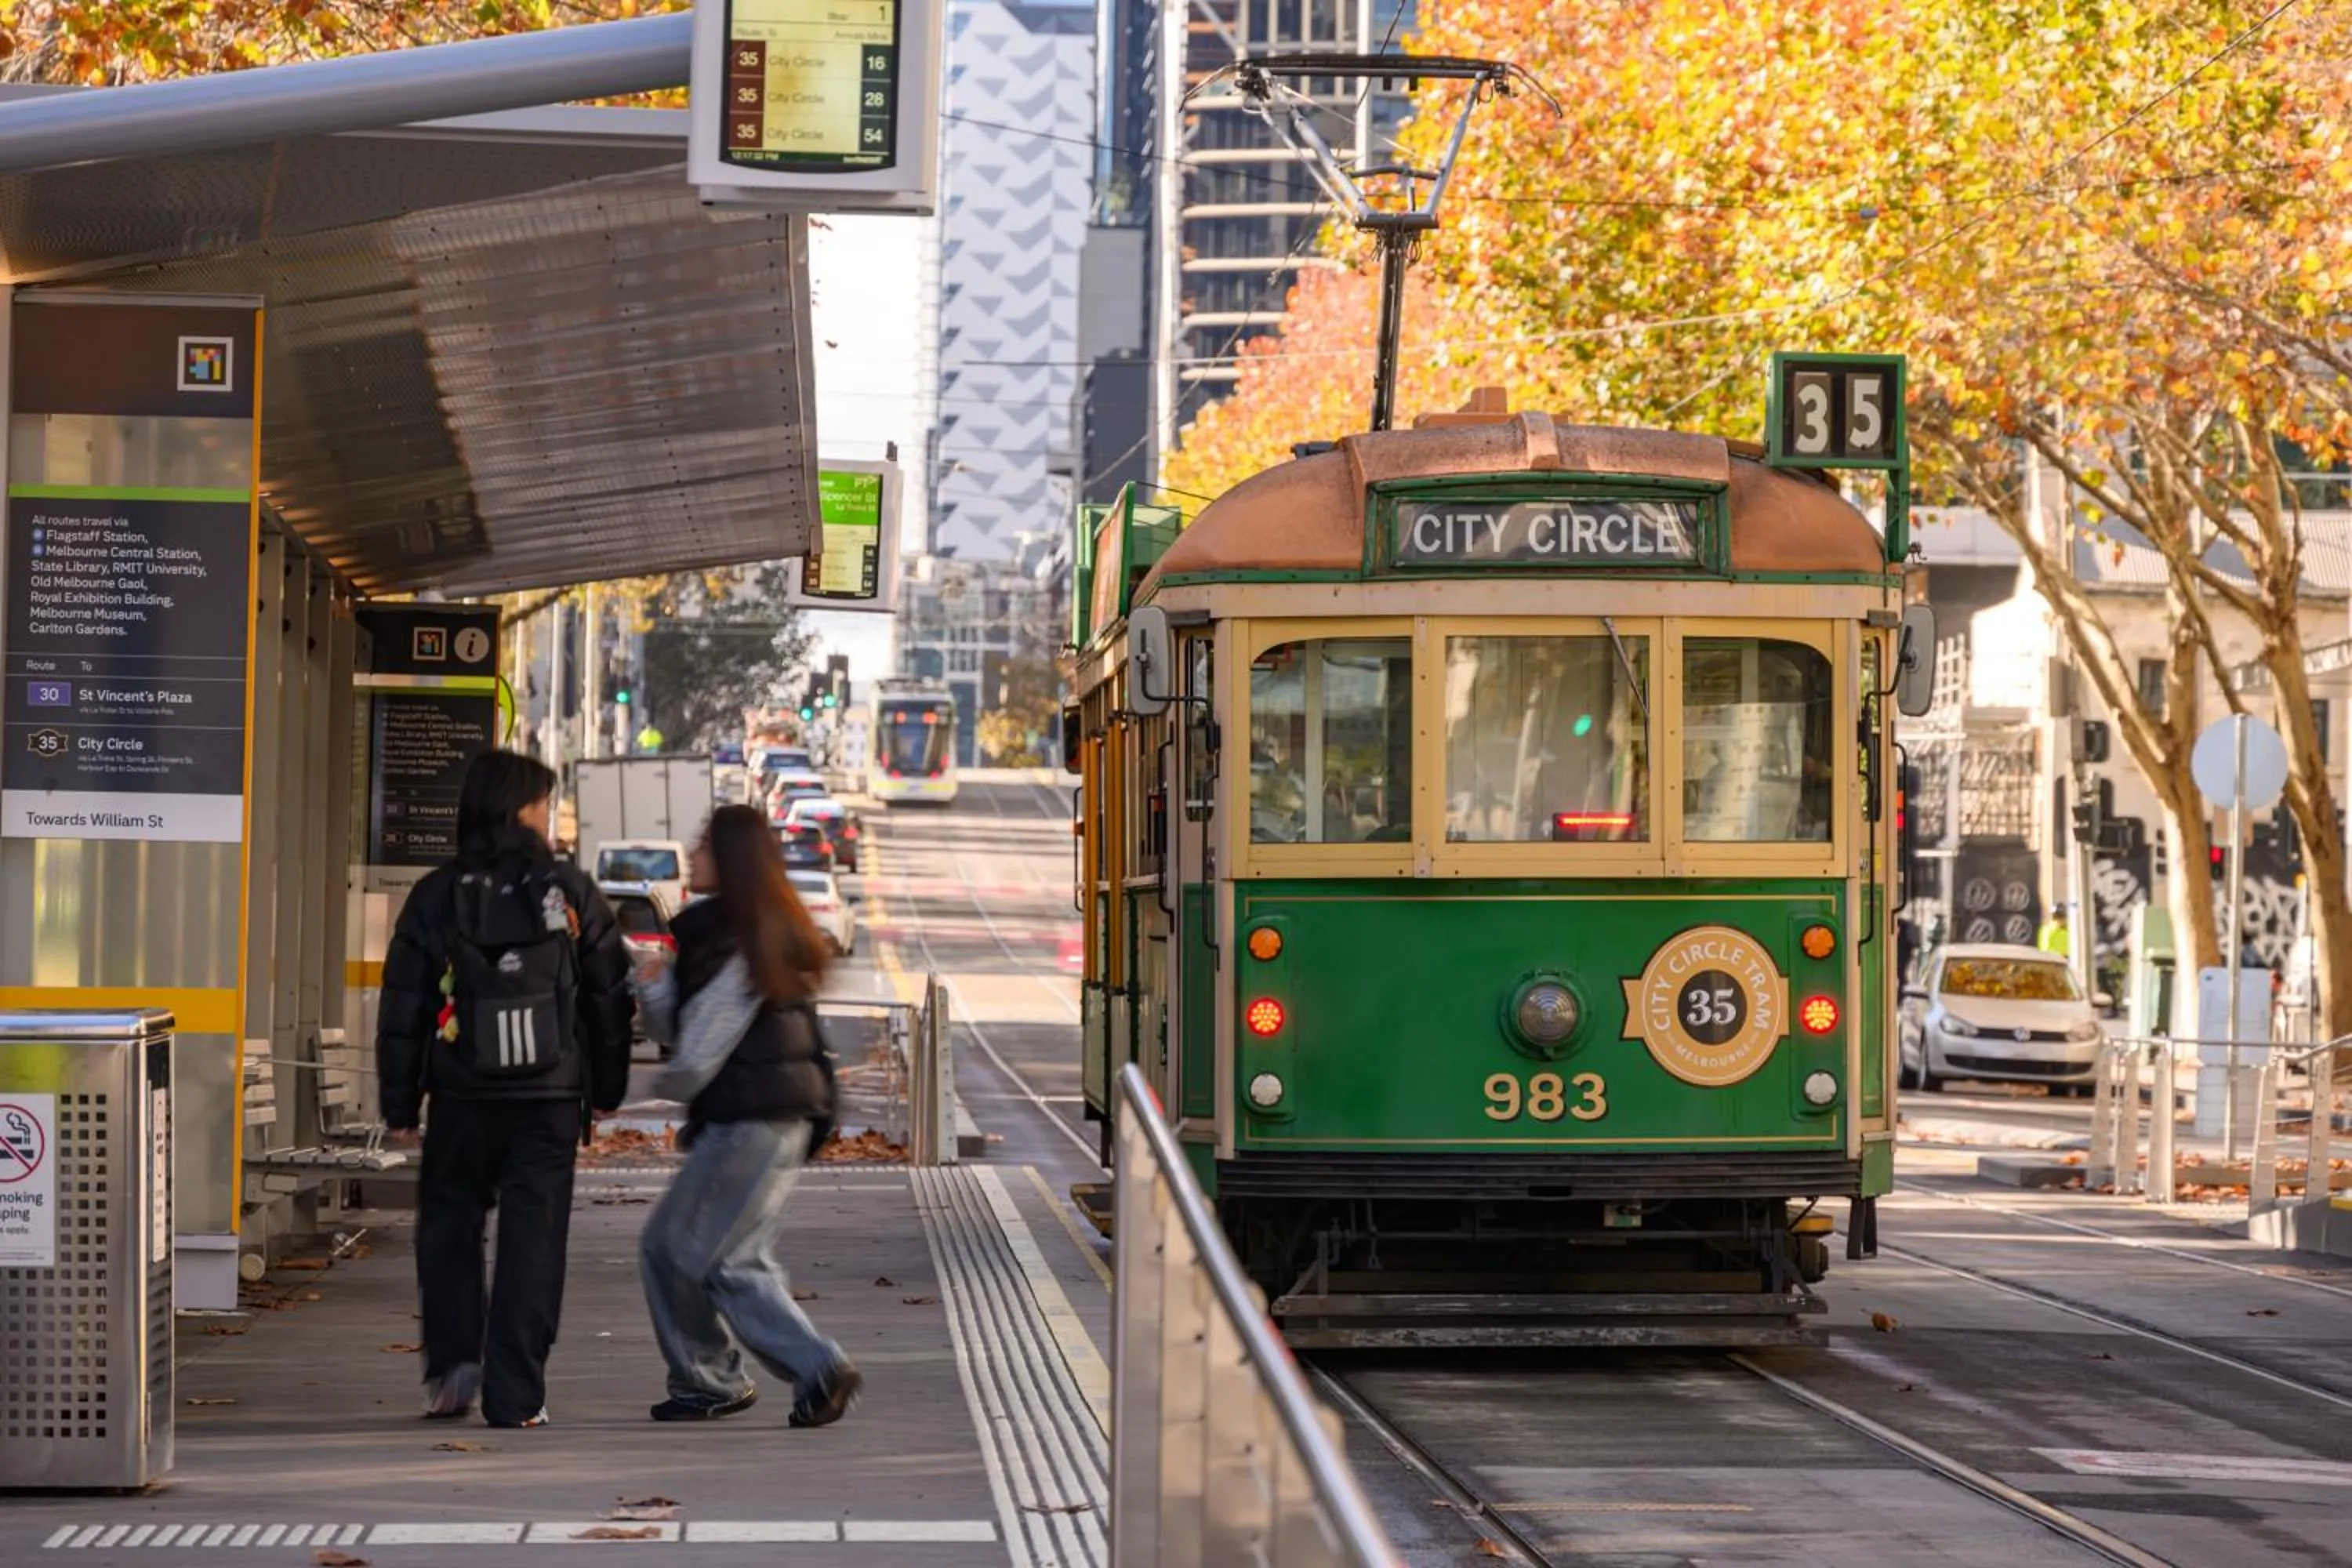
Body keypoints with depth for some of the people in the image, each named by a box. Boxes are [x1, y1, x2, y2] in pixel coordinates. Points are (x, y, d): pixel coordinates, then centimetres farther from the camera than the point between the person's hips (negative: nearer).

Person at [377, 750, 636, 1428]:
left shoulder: (435, 899, -1)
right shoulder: (571, 894, -1)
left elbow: (403, 1008, 1)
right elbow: (611, 997, 5)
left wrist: (400, 1103, 9)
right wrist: (607, 1089, 16)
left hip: (462, 1099, 0)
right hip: (549, 1098, 0)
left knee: (449, 1224, 18)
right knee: (532, 1242, 4)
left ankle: (453, 1364, 5)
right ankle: (515, 1396, 2)